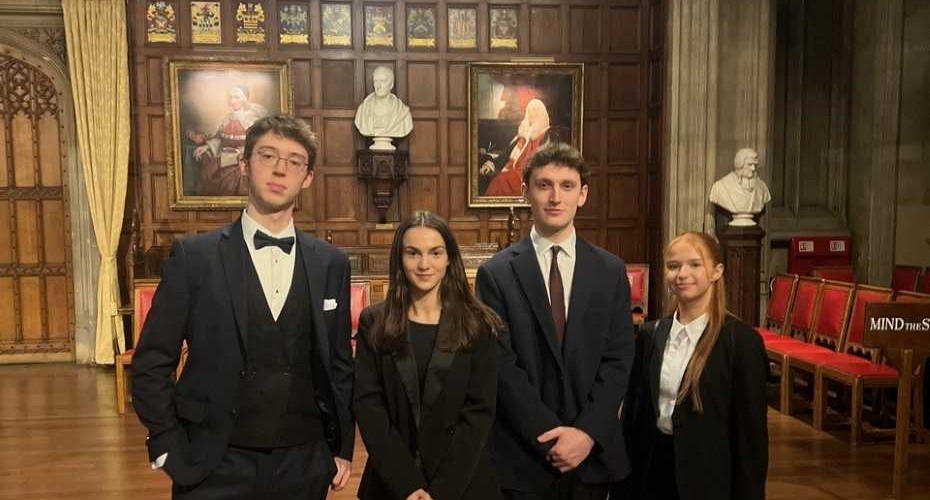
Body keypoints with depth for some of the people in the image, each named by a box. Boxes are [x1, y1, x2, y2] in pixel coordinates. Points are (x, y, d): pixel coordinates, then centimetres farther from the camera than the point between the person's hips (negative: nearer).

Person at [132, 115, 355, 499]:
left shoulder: (331, 264, 2)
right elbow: (151, 364, -2)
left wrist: (343, 447, 7)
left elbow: (338, 363, 8)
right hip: (216, 466, -2)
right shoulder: (194, 256, -5)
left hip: (303, 465, 3)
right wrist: (171, 452, -5)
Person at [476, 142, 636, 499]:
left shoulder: (611, 271, 4)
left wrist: (587, 433, -11)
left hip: (593, 452, 2)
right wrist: (550, 436, -13)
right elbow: (501, 365, -8)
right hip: (521, 457, -2)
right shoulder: (496, 274, -4)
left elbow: (618, 360, 0)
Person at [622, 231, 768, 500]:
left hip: (710, 477, -4)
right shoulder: (650, 335, 2)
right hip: (653, 469, 4)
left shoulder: (741, 340, -12)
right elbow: (634, 410, 6)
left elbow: (751, 431, -10)